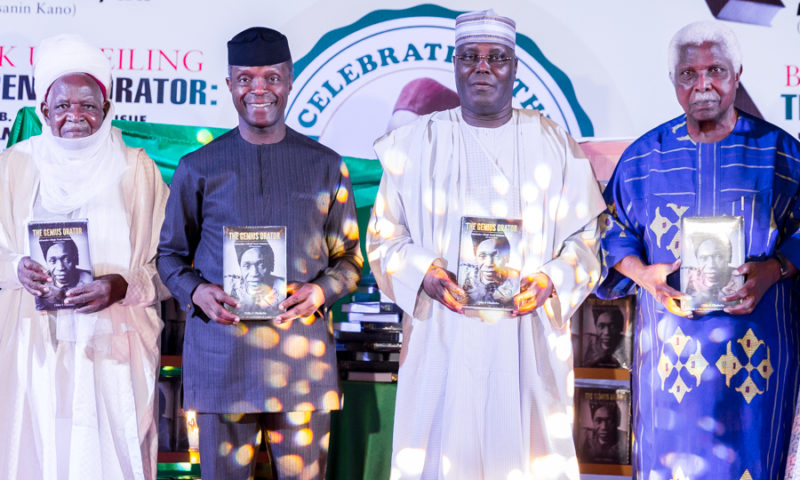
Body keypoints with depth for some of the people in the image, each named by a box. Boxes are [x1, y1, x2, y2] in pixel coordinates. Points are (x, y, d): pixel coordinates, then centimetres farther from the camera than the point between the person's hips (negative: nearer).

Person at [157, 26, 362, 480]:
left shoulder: (327, 167, 9)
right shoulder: (198, 168, 7)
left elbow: (349, 257, 12)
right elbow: (171, 253, 13)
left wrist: (320, 291, -9)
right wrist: (196, 291, -8)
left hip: (303, 354, 1)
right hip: (221, 354, 0)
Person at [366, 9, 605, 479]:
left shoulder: (555, 144, 7)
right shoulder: (416, 144, 6)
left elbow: (586, 237, 7)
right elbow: (384, 236, 7)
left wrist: (552, 280, -11)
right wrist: (421, 271, -12)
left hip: (530, 341, 1)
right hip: (442, 342, 0)